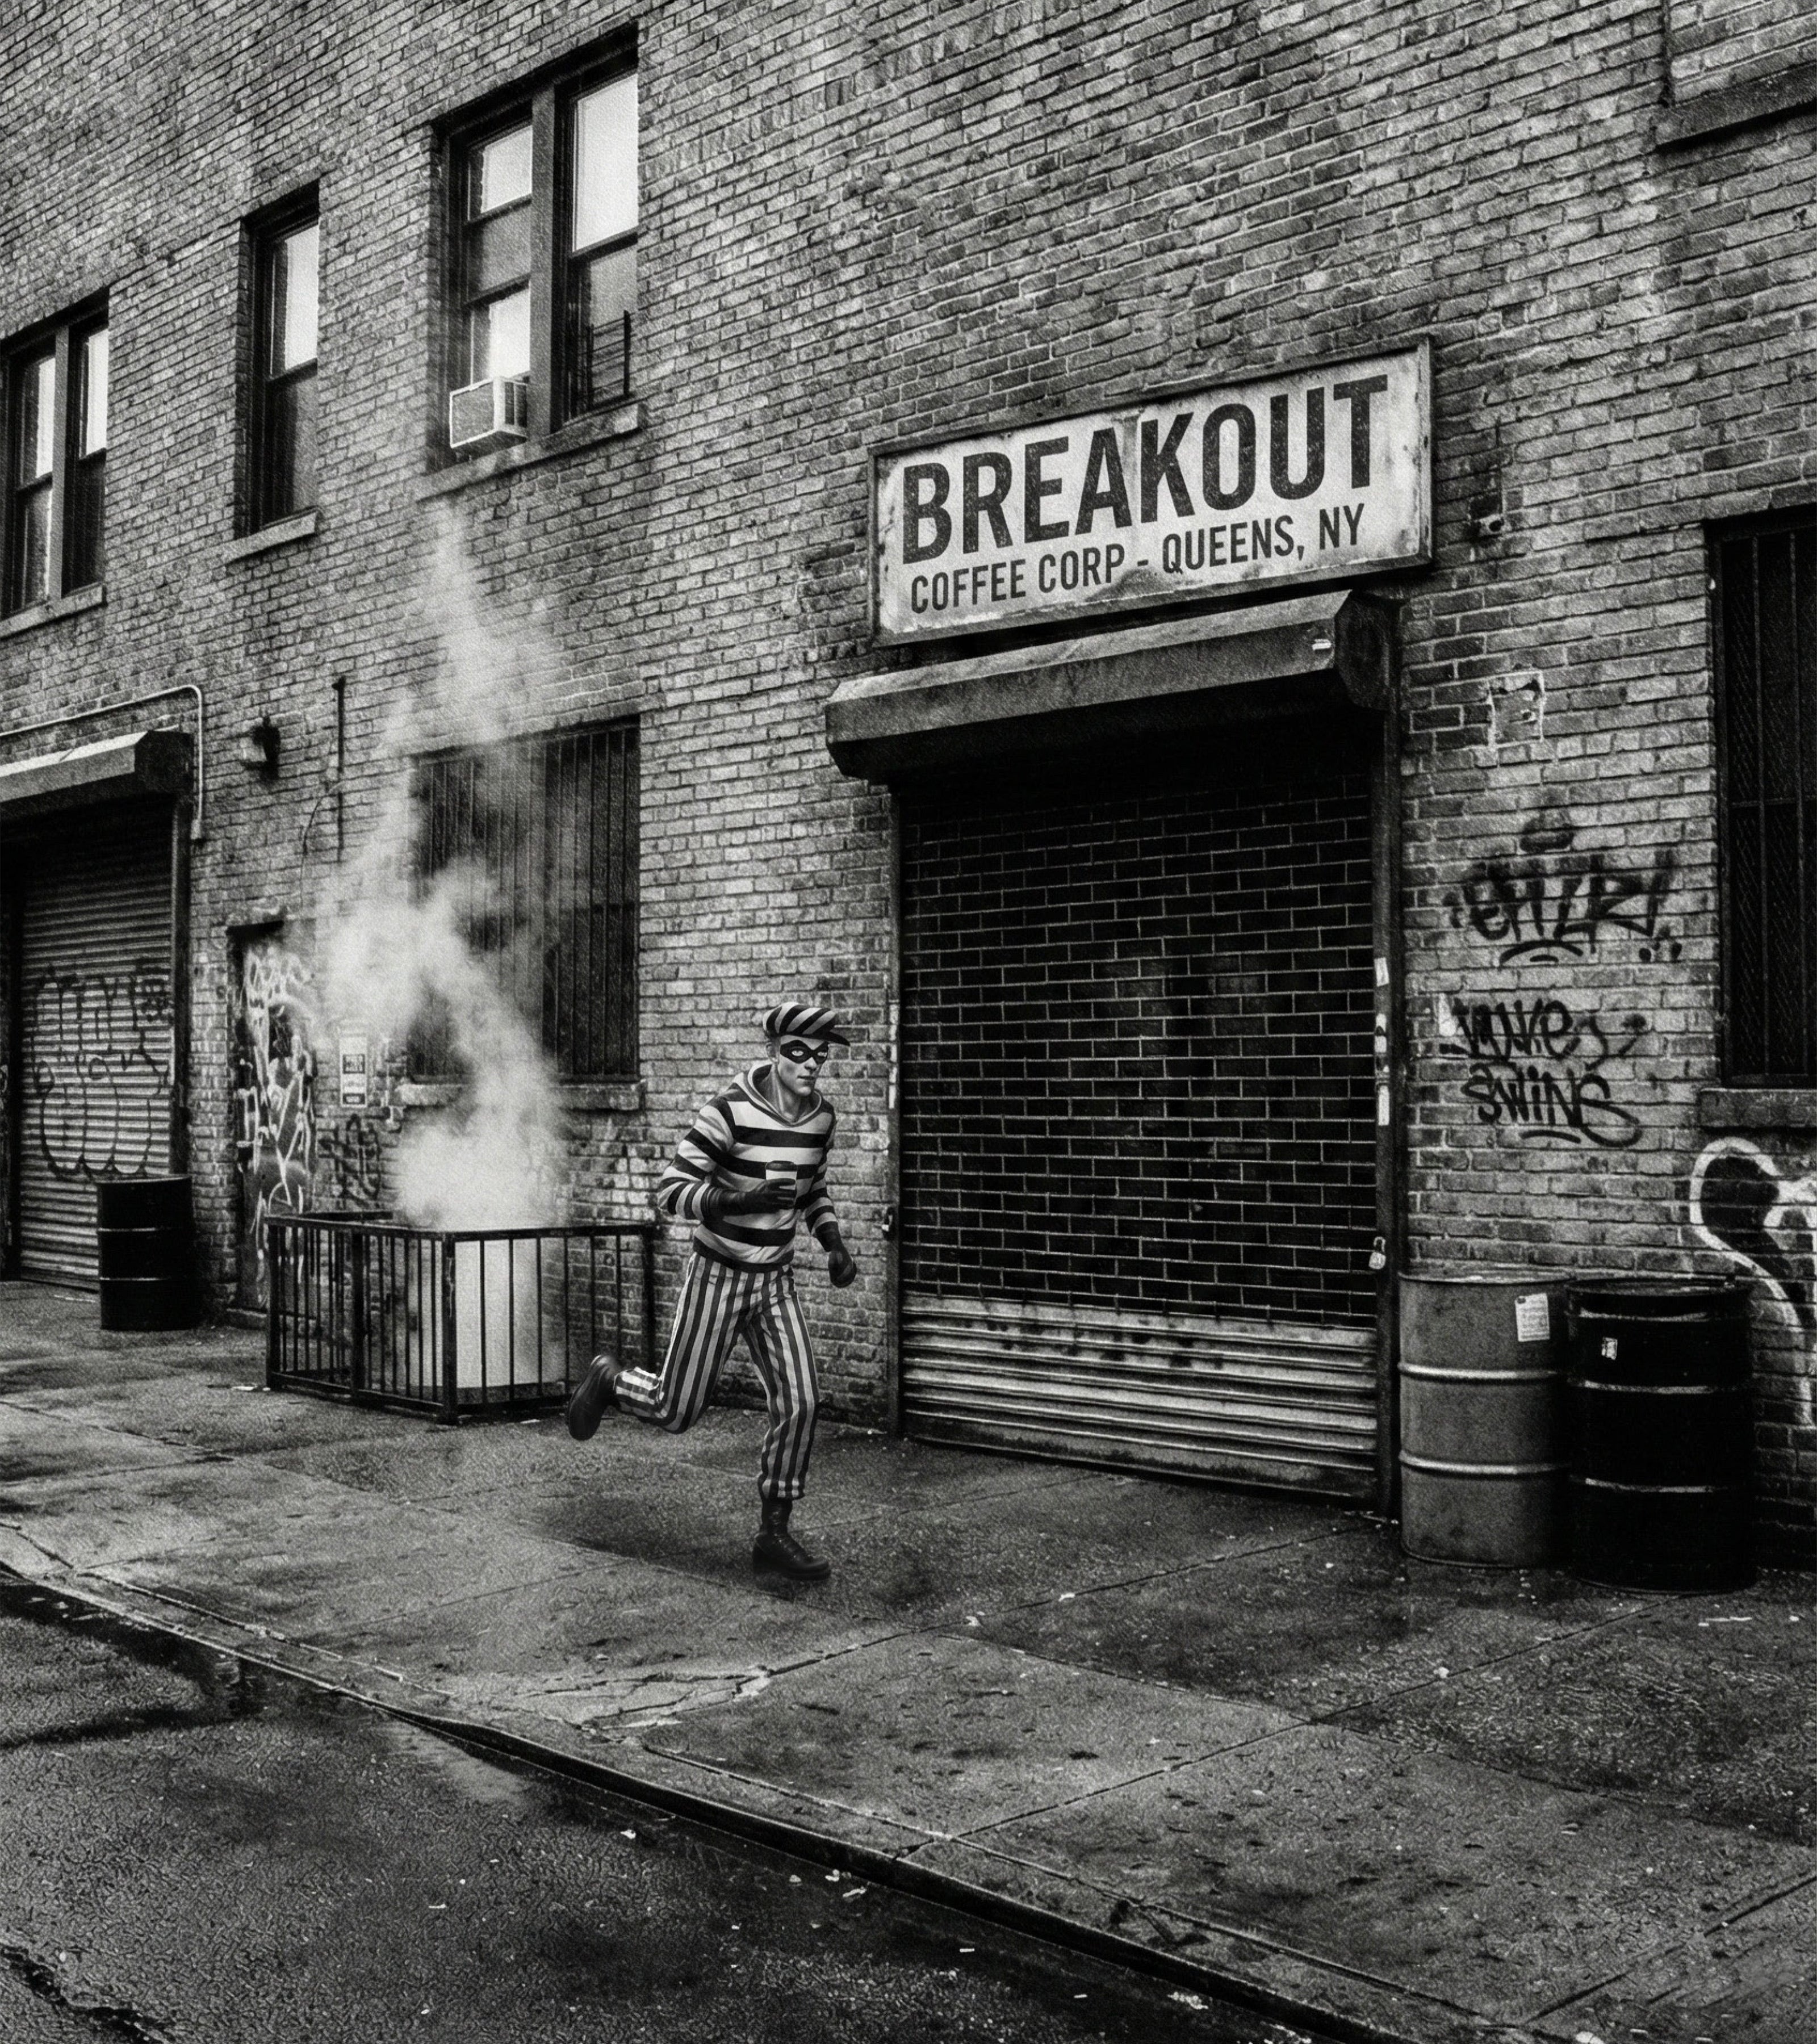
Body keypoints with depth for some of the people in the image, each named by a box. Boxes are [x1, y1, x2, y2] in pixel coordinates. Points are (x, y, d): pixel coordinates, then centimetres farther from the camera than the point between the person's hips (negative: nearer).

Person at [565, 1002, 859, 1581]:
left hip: (776, 1279, 5)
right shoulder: (730, 1112, -22)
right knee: (676, 1411, 4)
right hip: (718, 1275, -5)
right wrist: (741, 1200, -35)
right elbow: (670, 1192, -21)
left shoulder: (820, 1117, -2)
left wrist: (835, 1245, 2)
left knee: (798, 1403, -6)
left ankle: (773, 1533, 7)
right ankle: (609, 1380, 36)